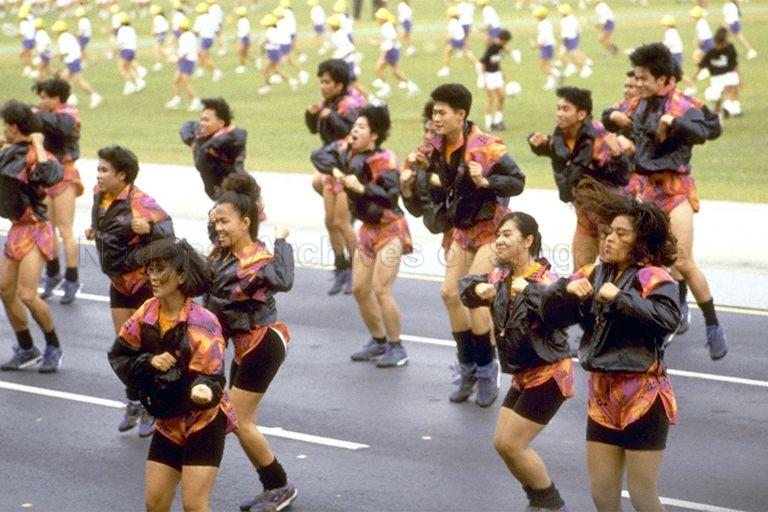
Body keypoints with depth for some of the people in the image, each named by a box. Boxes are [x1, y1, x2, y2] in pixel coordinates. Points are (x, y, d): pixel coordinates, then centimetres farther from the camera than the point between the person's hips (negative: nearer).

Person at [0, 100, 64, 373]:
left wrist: (38, 145, -26)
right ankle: (26, 350, 23)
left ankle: (53, 347, 7)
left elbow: (51, 176, -38)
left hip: (34, 230, -9)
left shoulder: (34, 156, -17)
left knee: (27, 294, -13)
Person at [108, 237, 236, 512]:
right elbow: (118, 355, 4)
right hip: (168, 422, 6)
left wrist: (204, 391, -48)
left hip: (204, 421, -6)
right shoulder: (148, 314, -5)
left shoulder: (202, 323, -22)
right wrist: (149, 363, -15)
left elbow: (211, 377, -25)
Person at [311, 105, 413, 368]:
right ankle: (379, 341, 27)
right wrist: (335, 170, -16)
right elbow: (319, 155, 0)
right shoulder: (347, 149, -1)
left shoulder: (383, 160, -23)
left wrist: (362, 188, -34)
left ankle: (397, 348, -1)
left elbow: (392, 196, -31)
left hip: (389, 229, -8)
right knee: (360, 289, 11)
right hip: (367, 228, 8)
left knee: (381, 290, -13)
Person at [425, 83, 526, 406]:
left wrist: (485, 181, -33)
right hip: (462, 230, 7)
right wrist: (431, 183, -10)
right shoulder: (438, 149, 0)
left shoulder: (485, 146, -21)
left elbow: (517, 182, -20)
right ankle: (469, 368, 19)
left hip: (490, 230, -7)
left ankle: (487, 372, 2)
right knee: (450, 293, 4)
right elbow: (439, 193, 11)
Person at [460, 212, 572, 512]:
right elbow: (467, 287, 14)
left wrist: (526, 288, -36)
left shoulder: (545, 280, -20)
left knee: (512, 444, -7)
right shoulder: (502, 276, 5)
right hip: (524, 374, 9)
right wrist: (478, 289, -7)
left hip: (549, 373, -9)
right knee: (502, 443, 12)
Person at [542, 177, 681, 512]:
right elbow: (551, 315, 7)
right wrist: (566, 290, -12)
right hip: (602, 394, 7)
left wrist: (620, 298, -30)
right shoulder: (595, 276, 9)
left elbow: (668, 318, -30)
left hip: (642, 396, -7)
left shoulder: (652, 277, -11)